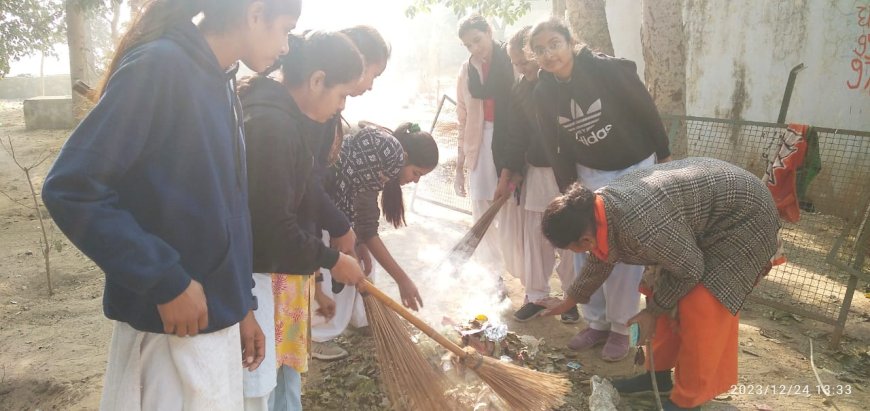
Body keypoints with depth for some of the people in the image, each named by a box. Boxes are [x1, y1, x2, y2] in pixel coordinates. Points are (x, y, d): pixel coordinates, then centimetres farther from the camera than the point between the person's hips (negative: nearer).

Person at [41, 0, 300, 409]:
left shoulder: (220, 86, 9)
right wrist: (166, 281, -21)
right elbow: (69, 188, -21)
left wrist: (240, 304, 13)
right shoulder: (159, 65, -17)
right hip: (169, 326, -8)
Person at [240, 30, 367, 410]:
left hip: (285, 272, 10)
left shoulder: (289, 118, 7)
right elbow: (276, 229, -25)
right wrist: (332, 260, -13)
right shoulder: (271, 125, -24)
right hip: (264, 278, -10)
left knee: (287, 374, 21)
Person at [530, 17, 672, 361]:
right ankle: (596, 322, 23)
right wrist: (567, 189, 2)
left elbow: (646, 111, -11)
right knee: (585, 249, 5)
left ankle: (620, 327, 17)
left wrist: (664, 157, -4)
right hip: (589, 174, 4)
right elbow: (555, 146, 0)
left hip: (635, 168, -4)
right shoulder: (544, 93, -8)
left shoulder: (609, 69, -22)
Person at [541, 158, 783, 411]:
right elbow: (600, 260, 12)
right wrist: (569, 302, 25)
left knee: (700, 312, -12)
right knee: (664, 296, 9)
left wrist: (654, 311, -7)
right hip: (705, 220, 9)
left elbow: (690, 269, -22)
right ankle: (659, 373, 25)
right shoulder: (599, 207, -7)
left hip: (743, 218, -9)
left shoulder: (639, 227, -38)